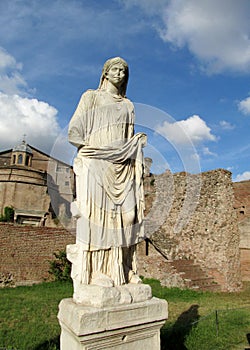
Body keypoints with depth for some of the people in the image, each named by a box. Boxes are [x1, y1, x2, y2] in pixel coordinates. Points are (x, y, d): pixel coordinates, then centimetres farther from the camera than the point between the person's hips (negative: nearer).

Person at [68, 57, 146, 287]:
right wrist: (93, 149, -8)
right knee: (97, 212, -10)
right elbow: (74, 130, 1)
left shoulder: (128, 105, 22)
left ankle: (122, 269, 5)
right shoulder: (91, 97, 10)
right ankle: (95, 271, -4)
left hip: (121, 166, 5)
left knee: (125, 214, -3)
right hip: (96, 165, -4)